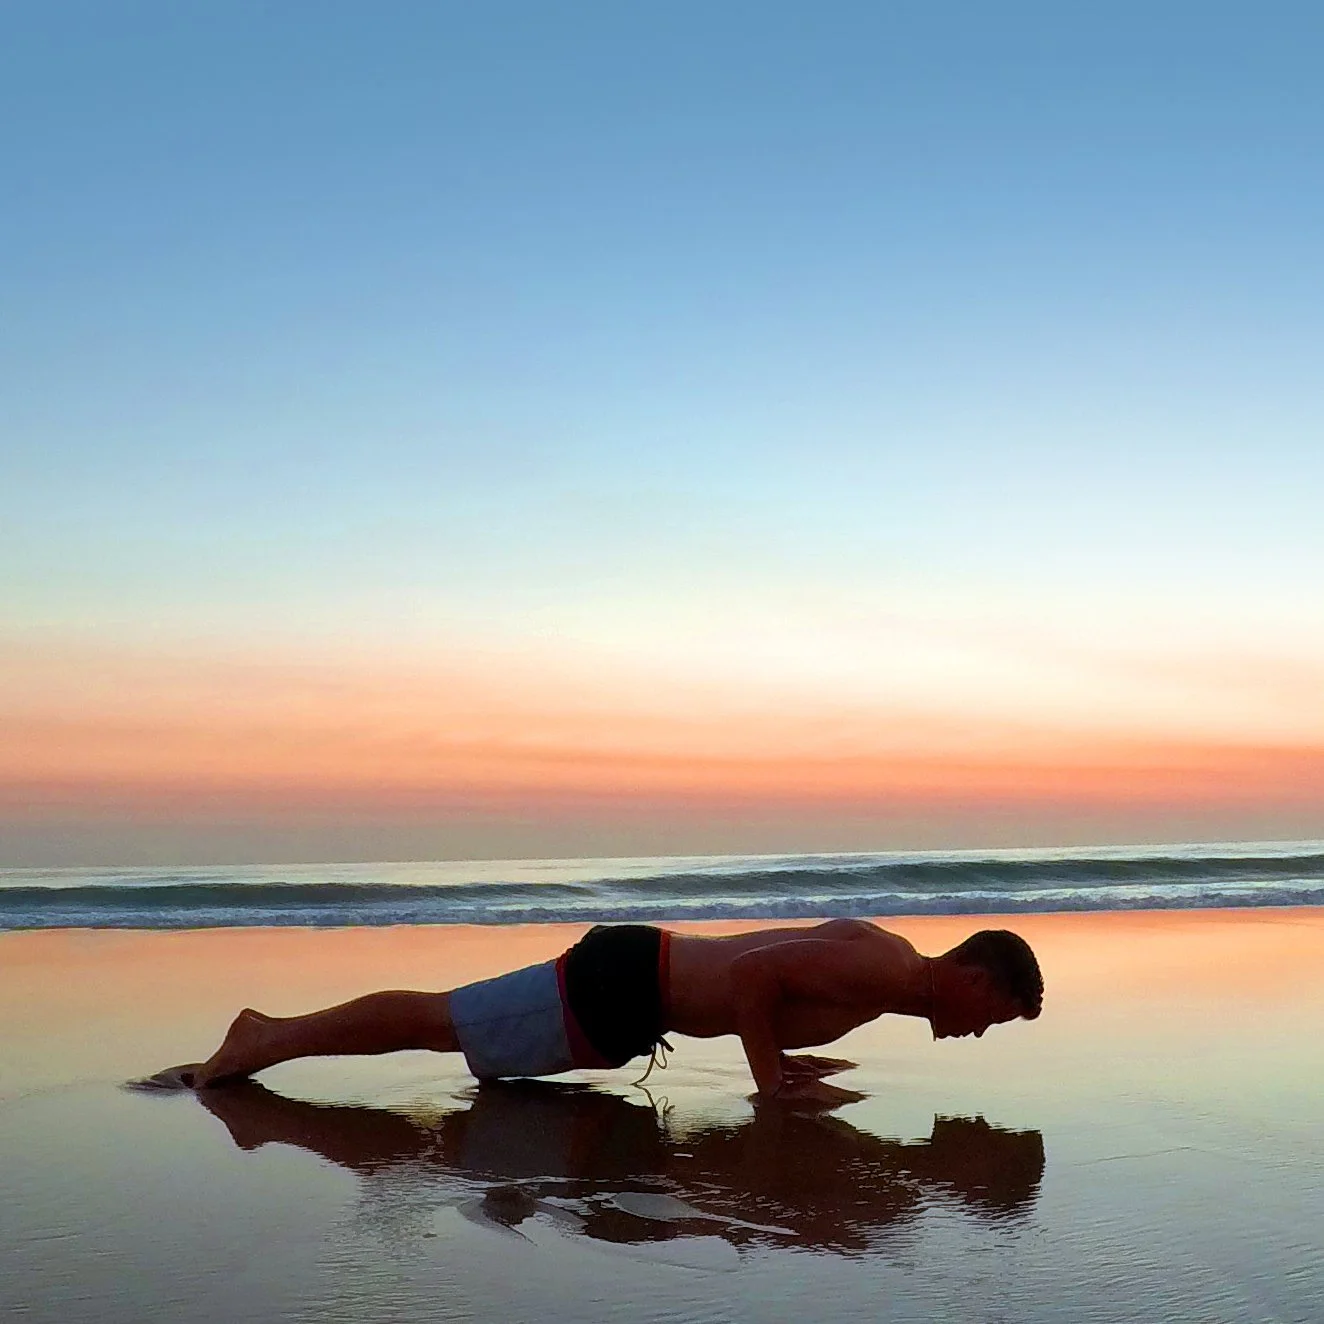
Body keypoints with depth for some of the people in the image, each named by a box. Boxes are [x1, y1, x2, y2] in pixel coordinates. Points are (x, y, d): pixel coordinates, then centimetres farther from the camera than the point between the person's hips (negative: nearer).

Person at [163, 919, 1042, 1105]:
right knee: (436, 1024, -3)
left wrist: (783, 1054, 14)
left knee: (445, 1022, 15)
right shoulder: (883, 969, -19)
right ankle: (262, 1046, 5)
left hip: (638, 983, 9)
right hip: (622, 983, -9)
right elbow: (751, 969, -28)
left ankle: (271, 1031, 23)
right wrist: (770, 1080, -21)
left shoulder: (882, 953, 11)